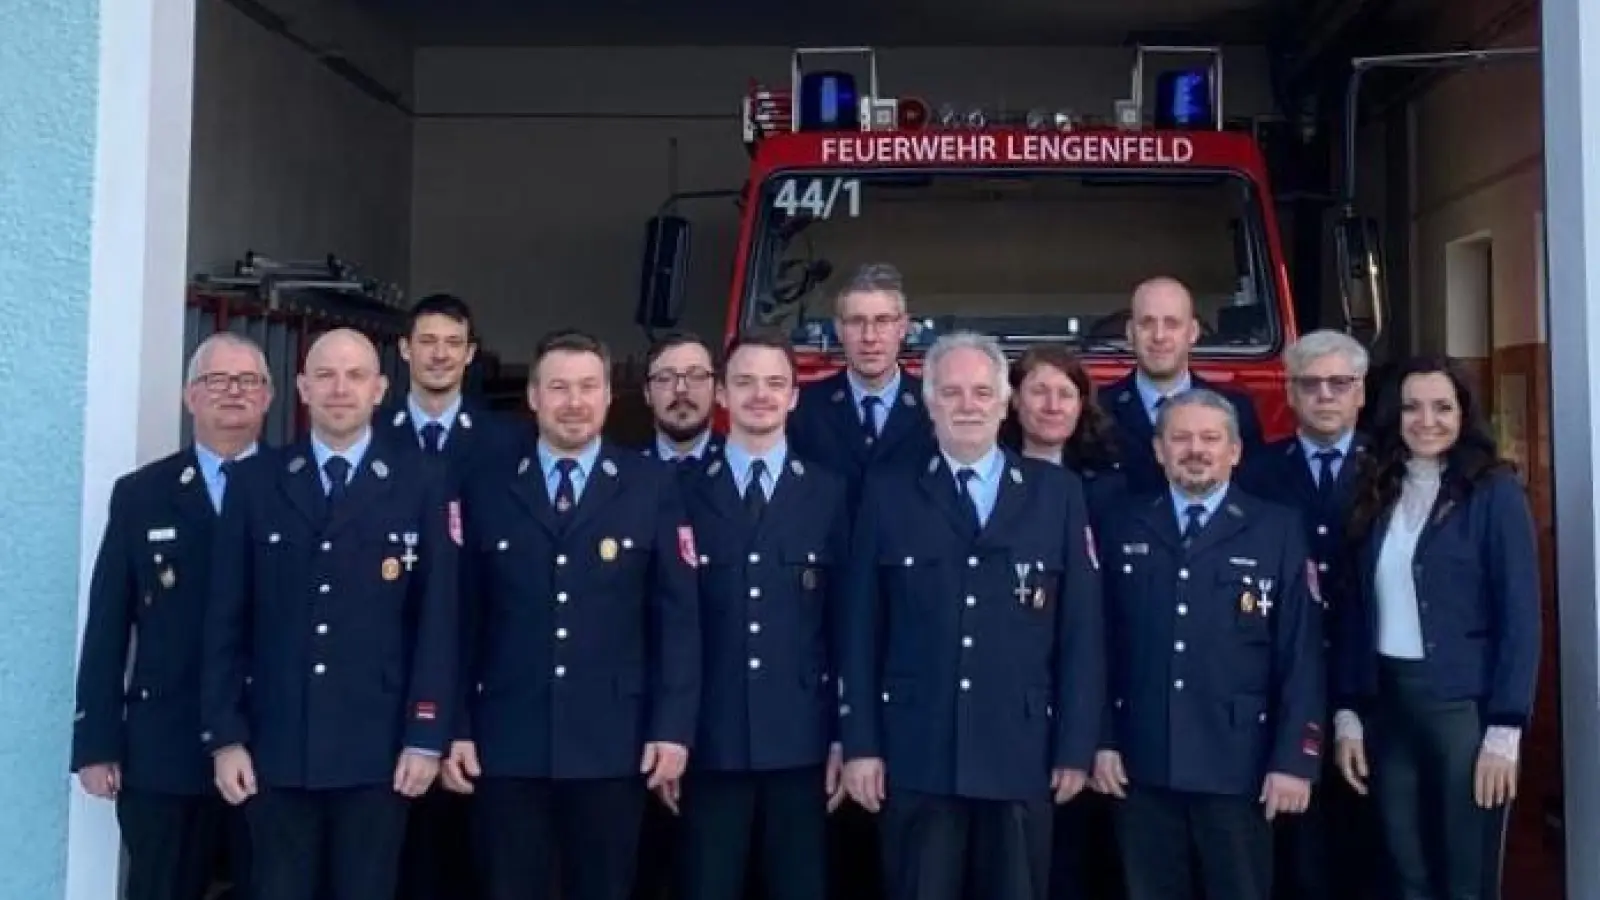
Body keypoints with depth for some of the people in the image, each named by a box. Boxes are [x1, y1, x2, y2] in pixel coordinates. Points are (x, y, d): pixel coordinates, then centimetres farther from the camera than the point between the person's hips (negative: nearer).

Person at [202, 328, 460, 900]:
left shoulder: (422, 485, 0)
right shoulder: (255, 482, 5)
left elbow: (437, 619, -2)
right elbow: (226, 619, 4)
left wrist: (426, 737, -6)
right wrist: (225, 735, 0)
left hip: (378, 747, -1)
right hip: (275, 745, 1)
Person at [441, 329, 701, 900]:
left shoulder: (653, 488, 2)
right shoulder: (487, 491, 6)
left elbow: (678, 615, -1)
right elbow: (464, 618, 5)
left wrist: (673, 727, -6)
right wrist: (456, 728, 1)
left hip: (613, 745, -1)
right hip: (506, 743, 1)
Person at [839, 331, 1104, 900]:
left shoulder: (1058, 493, 5)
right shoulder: (888, 494, 4)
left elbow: (1082, 628, 2)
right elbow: (860, 627, 3)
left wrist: (1076, 746, -1)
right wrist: (860, 744, -1)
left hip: (1022, 755, 0)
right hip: (916, 756, 0)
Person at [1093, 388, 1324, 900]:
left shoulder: (1279, 531, 0)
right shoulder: (1126, 530, 7)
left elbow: (1302, 655, -4)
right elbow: (1106, 643, 7)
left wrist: (1294, 759, -8)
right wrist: (1103, 740, 2)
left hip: (1238, 764, -2)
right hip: (1143, 763, 2)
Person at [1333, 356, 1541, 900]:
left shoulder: (1494, 492, -6)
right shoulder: (1376, 494, 8)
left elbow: (1519, 617, -9)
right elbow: (1354, 611, 9)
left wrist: (1505, 731, -13)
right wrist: (1347, 715, 5)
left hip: (1464, 706, -4)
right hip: (1385, 703, 4)